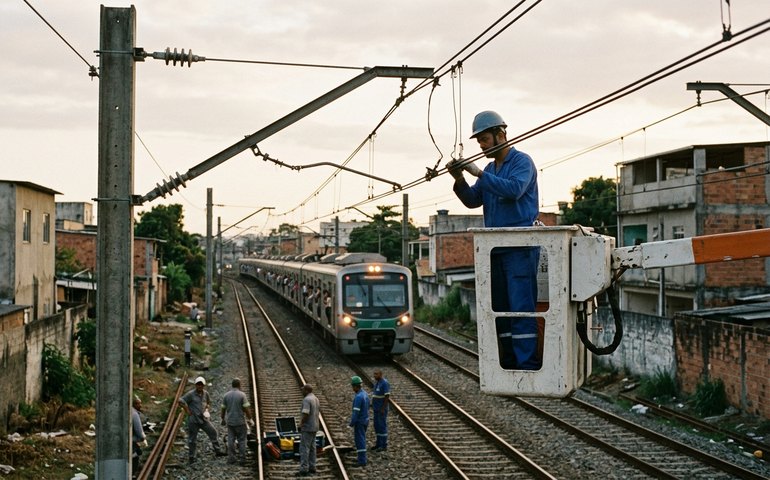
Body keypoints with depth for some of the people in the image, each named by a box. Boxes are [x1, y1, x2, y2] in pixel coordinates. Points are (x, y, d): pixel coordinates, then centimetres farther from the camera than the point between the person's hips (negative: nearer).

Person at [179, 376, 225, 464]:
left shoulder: (205, 393, 4)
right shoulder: (191, 394, -13)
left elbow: (209, 402, 24)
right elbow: (181, 401, -17)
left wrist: (207, 409, 8)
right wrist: (188, 411, -15)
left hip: (203, 419, 5)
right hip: (193, 420, -5)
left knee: (213, 432, -1)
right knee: (192, 439, 4)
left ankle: (218, 451, 8)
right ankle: (191, 457, 16)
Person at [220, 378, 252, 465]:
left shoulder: (226, 395, 2)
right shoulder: (242, 395, -10)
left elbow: (223, 409, 8)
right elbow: (247, 409, -13)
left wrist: (223, 419, 21)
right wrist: (250, 418, -3)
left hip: (230, 421, 3)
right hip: (240, 421, -3)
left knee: (231, 440, 10)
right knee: (241, 440, 4)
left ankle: (231, 458, 9)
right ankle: (242, 458, 4)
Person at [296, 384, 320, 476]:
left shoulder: (306, 400, -18)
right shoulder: (315, 398, 11)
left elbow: (305, 414, -26)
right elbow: (318, 409, 24)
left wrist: (300, 424, -16)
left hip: (307, 427, -10)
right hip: (314, 427, 10)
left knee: (304, 448, -8)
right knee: (312, 448, 12)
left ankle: (304, 469, -10)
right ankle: (312, 467, 14)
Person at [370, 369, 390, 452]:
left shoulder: (385, 383, -19)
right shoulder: (377, 382, 10)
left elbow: (387, 396, -20)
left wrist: (383, 408, -22)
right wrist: (373, 406, 17)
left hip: (382, 408, -9)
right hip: (377, 408, 9)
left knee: (382, 426, -4)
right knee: (377, 425, 13)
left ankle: (384, 445, 2)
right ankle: (379, 443, 21)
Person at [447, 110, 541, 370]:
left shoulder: (522, 161, -3)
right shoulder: (490, 169, 20)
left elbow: (514, 189, -21)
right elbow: (473, 201, 12)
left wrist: (480, 174, -20)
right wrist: (459, 180, -5)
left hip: (520, 247, -8)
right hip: (495, 248, 8)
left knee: (521, 306, -13)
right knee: (500, 307, 8)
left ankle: (527, 363, -14)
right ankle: (509, 362, 12)